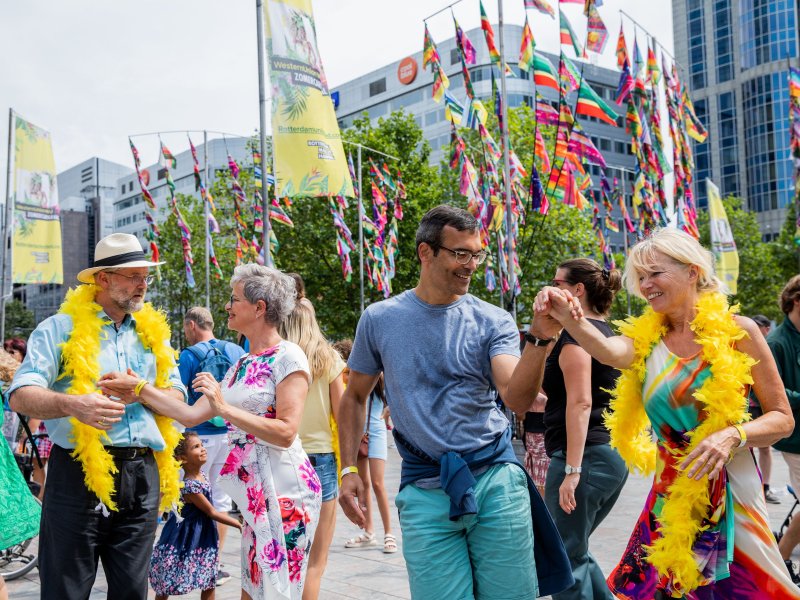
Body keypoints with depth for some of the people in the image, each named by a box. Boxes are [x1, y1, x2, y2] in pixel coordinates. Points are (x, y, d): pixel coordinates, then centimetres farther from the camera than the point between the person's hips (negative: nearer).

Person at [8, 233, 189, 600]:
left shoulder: (153, 332, 14)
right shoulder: (60, 328, -1)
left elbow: (179, 401, 12)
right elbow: (21, 395, -13)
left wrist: (142, 391, -10)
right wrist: (72, 404, -33)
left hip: (142, 474, 4)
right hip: (79, 473, -4)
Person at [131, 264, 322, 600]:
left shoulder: (288, 358, -10)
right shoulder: (242, 365, 16)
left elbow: (285, 433, -19)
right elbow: (191, 415, 13)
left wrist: (225, 408, -21)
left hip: (283, 490, -8)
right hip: (254, 491, 8)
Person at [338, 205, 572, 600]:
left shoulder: (492, 321, 0)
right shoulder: (380, 319, 2)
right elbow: (355, 397, 13)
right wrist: (349, 469, 5)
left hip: (496, 481, 0)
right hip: (425, 492, 0)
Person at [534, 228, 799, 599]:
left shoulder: (736, 331, -6)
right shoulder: (646, 338, 1)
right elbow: (608, 351, -24)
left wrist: (734, 435, -23)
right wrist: (569, 319, -44)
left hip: (730, 496, -3)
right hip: (669, 497, 3)